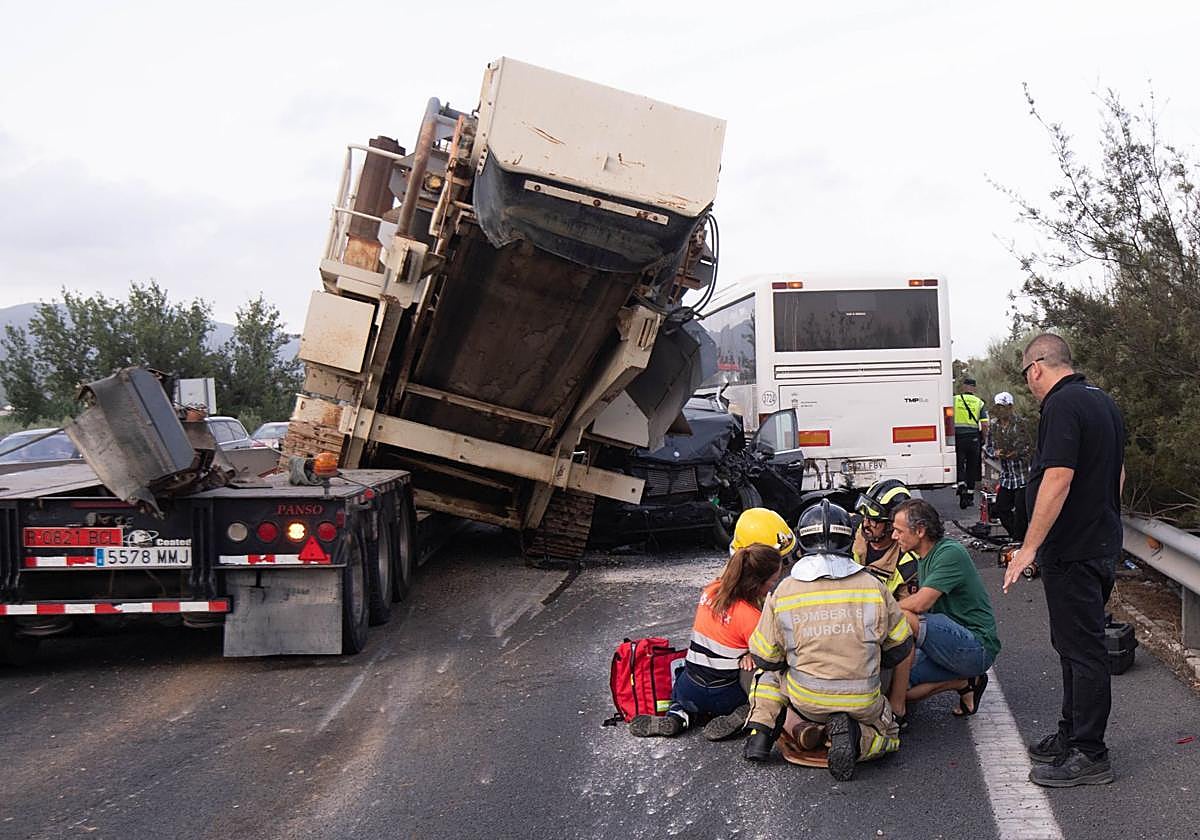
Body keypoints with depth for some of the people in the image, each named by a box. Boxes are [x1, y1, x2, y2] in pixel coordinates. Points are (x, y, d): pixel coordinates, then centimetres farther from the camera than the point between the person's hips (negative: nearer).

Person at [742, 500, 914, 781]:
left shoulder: (782, 592, -6)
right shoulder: (873, 586, -5)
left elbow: (764, 658, 1)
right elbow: (899, 647, 6)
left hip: (806, 701, 1)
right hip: (862, 702, 0)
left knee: (770, 673, 28)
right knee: (888, 735, 28)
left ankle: (761, 732, 4)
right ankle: (851, 735, -5)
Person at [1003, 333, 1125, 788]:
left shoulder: (1062, 405, -18)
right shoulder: (1104, 401, 14)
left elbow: (1058, 479, -25)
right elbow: (1118, 475, 21)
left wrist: (1030, 547, -22)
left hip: (1073, 551, -10)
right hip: (1103, 543, 10)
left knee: (1082, 650, -4)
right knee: (1077, 645, 18)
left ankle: (1089, 755, 3)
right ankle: (1071, 736, 28)